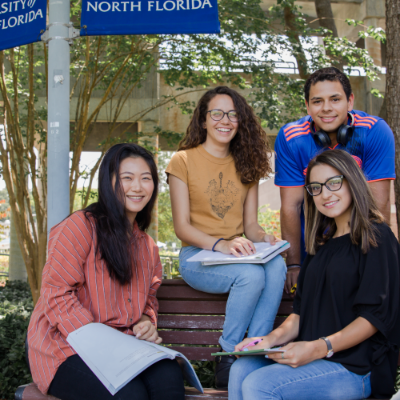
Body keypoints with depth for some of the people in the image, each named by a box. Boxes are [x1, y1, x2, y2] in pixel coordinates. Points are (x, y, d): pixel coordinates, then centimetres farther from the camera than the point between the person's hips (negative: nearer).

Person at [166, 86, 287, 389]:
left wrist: (262, 237, -13)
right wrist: (219, 244, -24)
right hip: (197, 256, -4)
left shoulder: (246, 165, 15)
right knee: (251, 274, -34)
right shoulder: (183, 161, 0)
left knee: (277, 266, -30)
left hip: (237, 254, 4)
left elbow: (250, 224, 12)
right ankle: (227, 362, -18)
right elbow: (182, 226, -6)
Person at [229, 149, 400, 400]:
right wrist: (273, 338, -2)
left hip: (355, 367, -7)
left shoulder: (376, 238, -5)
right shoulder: (323, 243, 20)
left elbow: (375, 315, -13)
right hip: (314, 356, 7)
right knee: (241, 370, -18)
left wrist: (318, 348, -21)